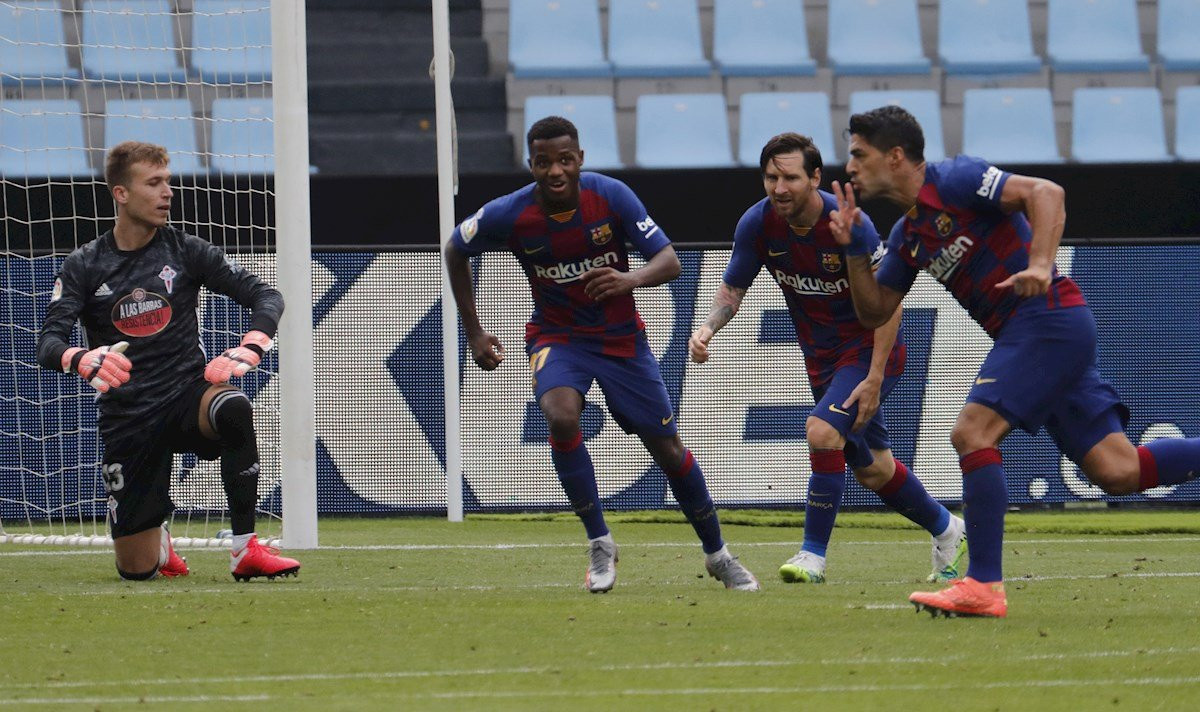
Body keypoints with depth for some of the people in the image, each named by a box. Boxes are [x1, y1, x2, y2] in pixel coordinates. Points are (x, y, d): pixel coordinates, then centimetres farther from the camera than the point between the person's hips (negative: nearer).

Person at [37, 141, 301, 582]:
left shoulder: (185, 251, 2)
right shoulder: (84, 268, 1)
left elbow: (265, 296, 0)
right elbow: (48, 345, -10)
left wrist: (249, 348, -22)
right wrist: (82, 360, -34)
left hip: (187, 396, 0)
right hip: (127, 420, 0)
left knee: (233, 408, -39)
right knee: (136, 571, -1)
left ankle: (245, 550, -28)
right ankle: (158, 536, 39)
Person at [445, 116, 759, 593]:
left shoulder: (611, 196, -19)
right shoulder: (510, 214, -18)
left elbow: (669, 261, -19)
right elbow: (456, 250, 2)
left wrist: (631, 279, -42)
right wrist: (474, 333, 0)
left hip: (621, 336, 1)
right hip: (556, 335, -1)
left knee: (668, 450, 3)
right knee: (561, 416, -32)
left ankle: (717, 554, 25)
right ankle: (599, 544, -17)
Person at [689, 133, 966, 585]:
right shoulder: (758, 225, -13)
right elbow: (734, 287, 1)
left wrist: (875, 378, -23)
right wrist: (708, 328, -20)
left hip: (869, 348, -6)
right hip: (821, 355, 6)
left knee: (822, 430, -26)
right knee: (872, 470, 14)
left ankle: (814, 555, -16)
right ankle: (946, 530, 38)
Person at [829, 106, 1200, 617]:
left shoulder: (953, 180, -8)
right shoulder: (908, 234, 18)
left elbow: (1045, 192, -17)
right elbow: (874, 311, 22)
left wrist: (1040, 265, -30)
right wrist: (853, 249, 9)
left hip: (1047, 316, -9)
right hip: (1024, 332, 9)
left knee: (972, 432, -17)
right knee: (1117, 472, 3)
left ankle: (983, 586, -17)